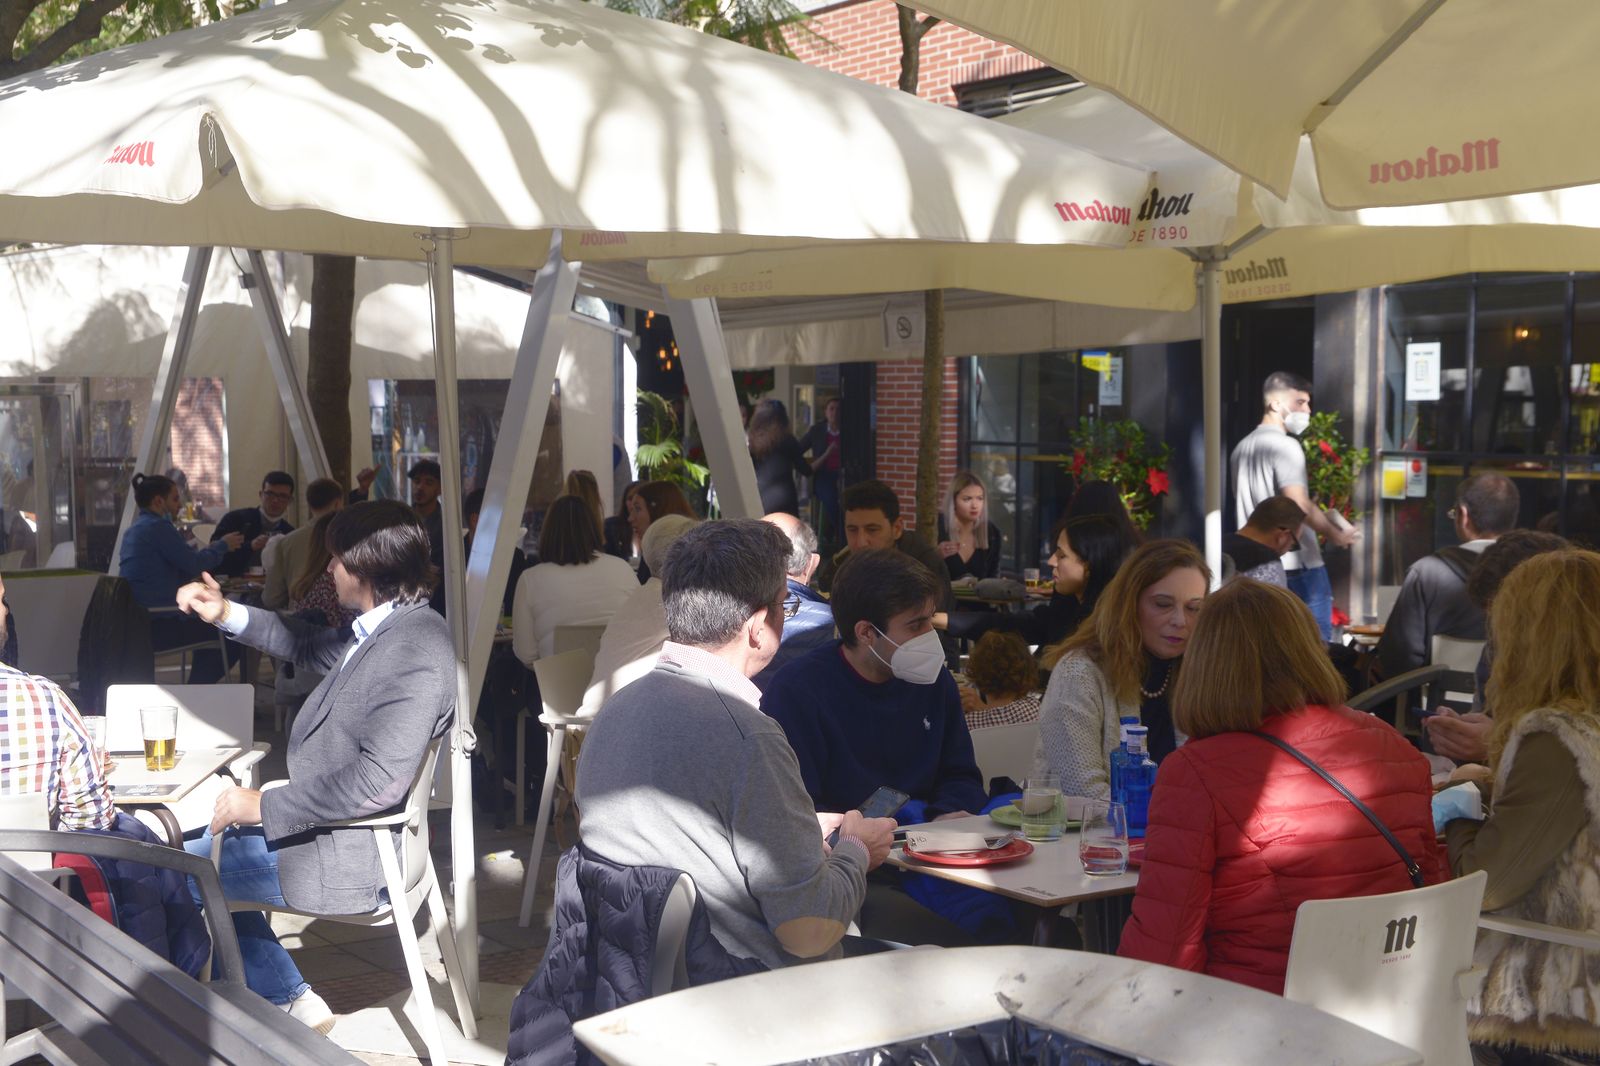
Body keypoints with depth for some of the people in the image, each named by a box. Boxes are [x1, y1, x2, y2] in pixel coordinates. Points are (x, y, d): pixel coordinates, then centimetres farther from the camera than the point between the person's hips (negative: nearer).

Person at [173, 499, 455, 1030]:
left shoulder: (414, 652, -26)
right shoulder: (384, 630, 6)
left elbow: (377, 782, -32)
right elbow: (308, 649, 25)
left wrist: (264, 805, -23)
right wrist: (226, 615, 13)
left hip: (352, 858, -10)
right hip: (328, 824, 10)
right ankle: (288, 1002, 25)